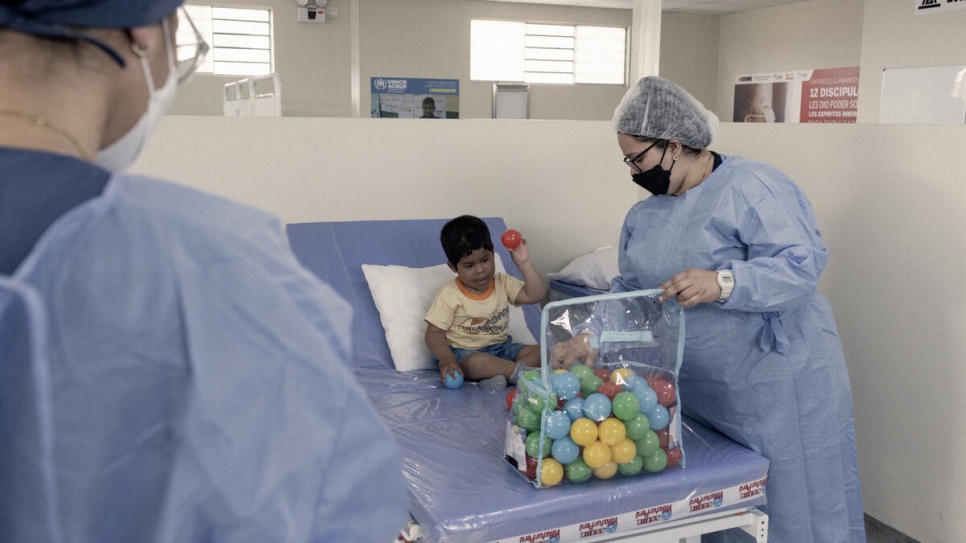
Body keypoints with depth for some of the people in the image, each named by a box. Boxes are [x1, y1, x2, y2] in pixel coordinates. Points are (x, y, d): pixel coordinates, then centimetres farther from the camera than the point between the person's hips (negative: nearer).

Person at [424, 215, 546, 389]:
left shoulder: (502, 283, 3)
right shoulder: (449, 295, -10)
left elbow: (535, 295, -4)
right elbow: (434, 333, -11)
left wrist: (524, 264, -13)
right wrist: (446, 358, -30)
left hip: (502, 348, 6)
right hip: (465, 353, -5)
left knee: (539, 352, -14)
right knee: (476, 363, -38)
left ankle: (496, 376, -31)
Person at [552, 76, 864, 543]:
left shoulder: (751, 186, -13)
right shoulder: (645, 216, 11)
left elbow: (801, 263, -21)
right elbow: (628, 290, 15)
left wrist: (722, 284, -34)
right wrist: (589, 341, 0)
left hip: (774, 383, -6)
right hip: (696, 388, 7)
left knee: (789, 505, 4)